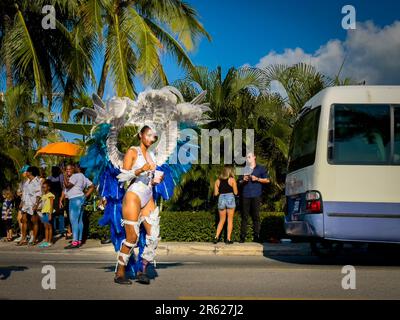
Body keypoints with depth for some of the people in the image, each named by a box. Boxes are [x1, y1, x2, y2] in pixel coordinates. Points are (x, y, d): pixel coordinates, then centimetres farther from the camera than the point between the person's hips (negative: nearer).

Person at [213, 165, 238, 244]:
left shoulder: (218, 180, 6)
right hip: (230, 199, -3)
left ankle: (216, 237, 4)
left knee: (222, 220, 15)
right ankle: (229, 239, 4)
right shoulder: (232, 180, -2)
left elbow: (215, 193, 6)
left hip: (221, 199, 3)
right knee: (230, 220, 6)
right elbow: (235, 192, -1)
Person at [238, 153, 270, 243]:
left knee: (256, 216, -4)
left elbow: (267, 180, 7)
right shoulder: (245, 169, 21)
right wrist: (243, 180, 1)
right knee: (244, 216, -2)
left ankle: (256, 236, -1)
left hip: (256, 195, -3)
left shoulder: (260, 168, 11)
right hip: (245, 195, 3)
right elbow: (239, 182, 23)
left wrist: (257, 179, -5)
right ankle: (242, 236, -2)